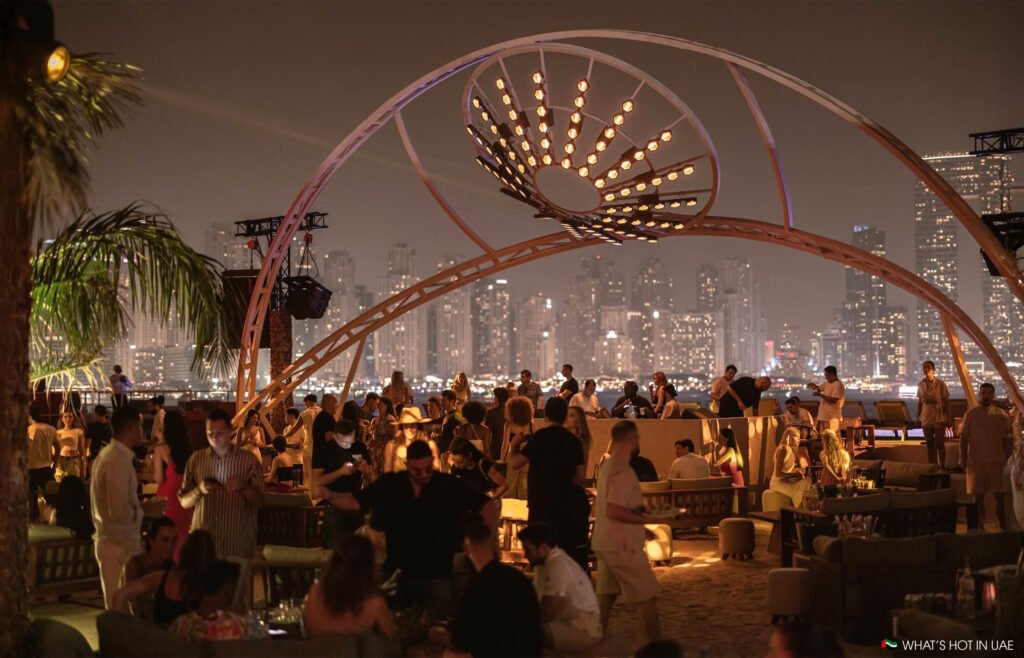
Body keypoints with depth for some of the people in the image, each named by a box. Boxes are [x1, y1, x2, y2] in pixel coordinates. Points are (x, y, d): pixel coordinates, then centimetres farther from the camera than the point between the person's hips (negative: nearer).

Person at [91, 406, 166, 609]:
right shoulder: (119, 461, -21)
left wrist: (143, 505, 10)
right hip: (120, 545, -9)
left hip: (109, 541, 9)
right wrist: (146, 510, -10)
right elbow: (120, 513, -26)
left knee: (117, 607, 16)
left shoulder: (108, 454, 8)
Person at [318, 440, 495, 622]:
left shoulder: (450, 485, -7)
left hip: (437, 577, -2)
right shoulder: (389, 484, -1)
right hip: (397, 574, 2)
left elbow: (486, 506, -6)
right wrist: (329, 496, -19)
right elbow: (354, 502, -1)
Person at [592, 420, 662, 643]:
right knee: (648, 596, -1)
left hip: (604, 542, 9)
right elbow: (613, 510, -25)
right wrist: (647, 519, -21)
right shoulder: (622, 471, -19)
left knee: (606, 595, 13)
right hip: (622, 545, -9)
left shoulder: (607, 466, 11)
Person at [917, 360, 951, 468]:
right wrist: (918, 417, 10)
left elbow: (946, 402, -6)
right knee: (929, 445, 10)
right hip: (926, 418, 4)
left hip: (939, 418, -4)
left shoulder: (940, 384, -8)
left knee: (939, 444, -2)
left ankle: (942, 467, 7)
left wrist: (948, 419, -8)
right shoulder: (921, 384, 3)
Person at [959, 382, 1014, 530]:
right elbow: (963, 437, 2)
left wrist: (1006, 457, 0)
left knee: (1000, 496, -1)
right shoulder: (971, 414, 1)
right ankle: (980, 527, 15)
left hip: (997, 462, 0)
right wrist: (963, 458, -2)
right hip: (976, 461, 0)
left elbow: (1008, 438, 6)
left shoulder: (1001, 415, 3)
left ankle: (1004, 527, 8)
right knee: (978, 496, 6)